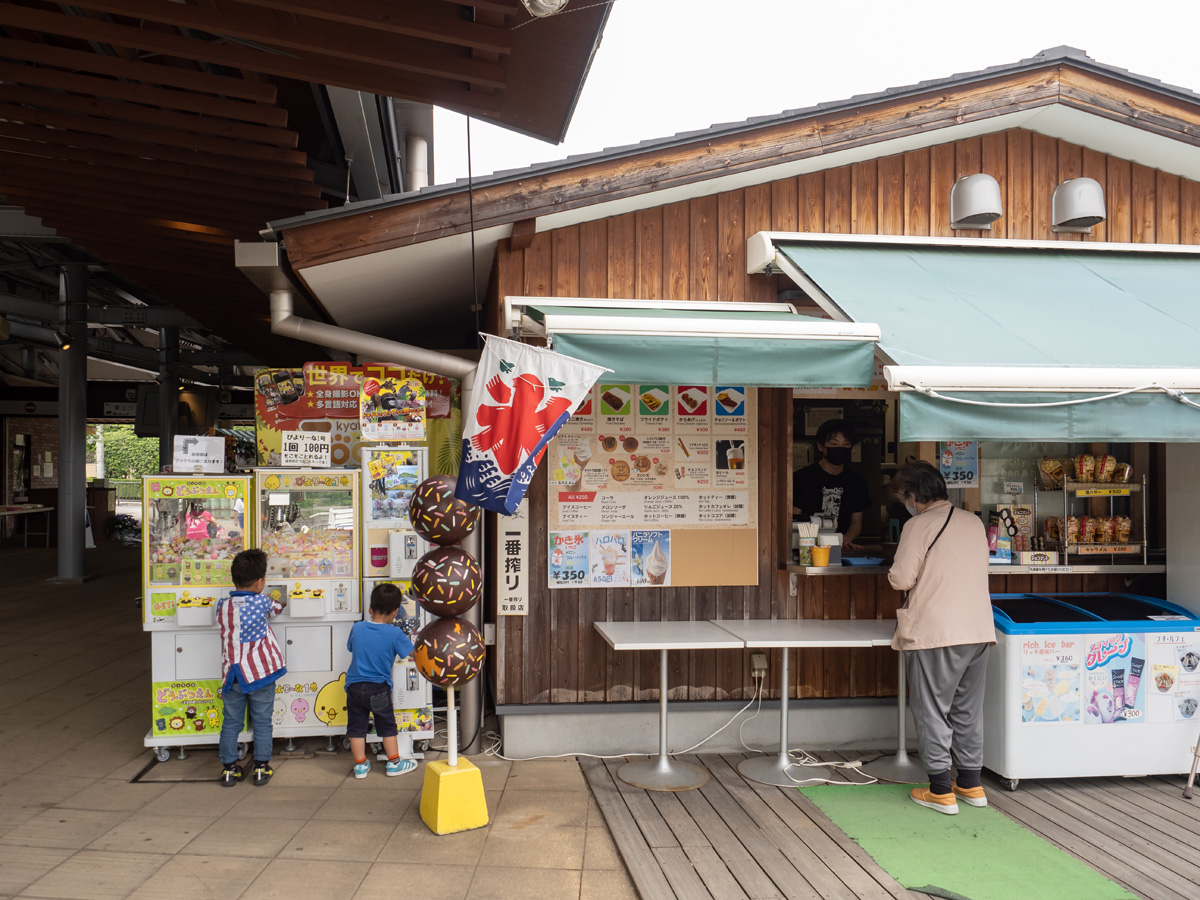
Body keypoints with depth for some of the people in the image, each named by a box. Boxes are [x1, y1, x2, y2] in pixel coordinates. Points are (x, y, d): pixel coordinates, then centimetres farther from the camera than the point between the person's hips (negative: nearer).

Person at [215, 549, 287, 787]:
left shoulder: (222, 605, 2)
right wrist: (282, 602, 34)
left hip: (232, 674, 3)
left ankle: (228, 768, 17)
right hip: (260, 672, -3)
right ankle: (261, 768, 13)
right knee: (262, 722, 8)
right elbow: (277, 608, 10)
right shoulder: (262, 603, -9)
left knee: (231, 722, 13)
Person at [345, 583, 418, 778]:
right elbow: (413, 653, -4)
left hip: (354, 686, 3)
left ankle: (360, 765, 20)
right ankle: (394, 763, 21)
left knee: (356, 726, 12)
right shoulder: (394, 634, -14)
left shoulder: (357, 628, -3)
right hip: (379, 688, -3)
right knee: (387, 726, 13)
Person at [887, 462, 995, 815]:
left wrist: (895, 572, 7)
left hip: (936, 633, -7)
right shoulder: (974, 522, 10)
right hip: (979, 630, 7)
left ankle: (940, 791, 8)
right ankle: (970, 784, 25)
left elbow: (901, 579, -14)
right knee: (968, 709, 17)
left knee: (932, 710, 4)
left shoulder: (919, 525, -11)